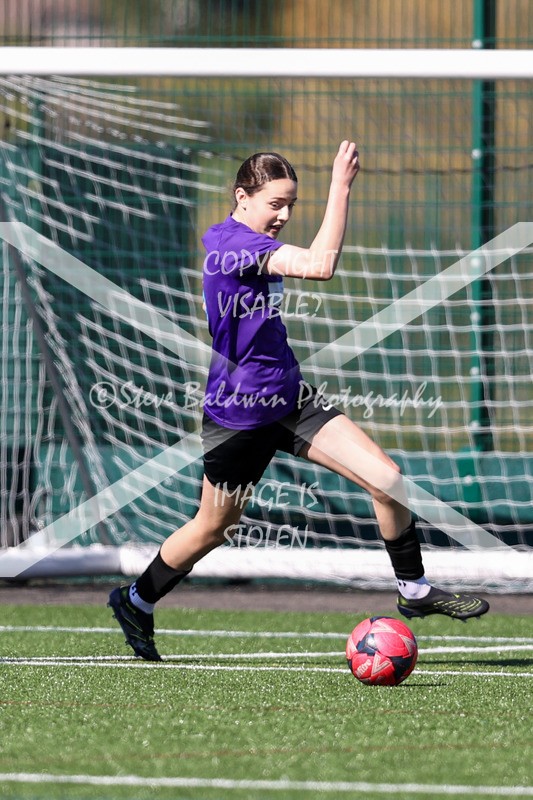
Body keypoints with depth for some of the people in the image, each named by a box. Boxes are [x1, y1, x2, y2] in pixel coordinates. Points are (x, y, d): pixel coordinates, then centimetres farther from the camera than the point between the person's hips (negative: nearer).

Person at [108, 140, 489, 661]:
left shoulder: (254, 244, 7)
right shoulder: (232, 242, -24)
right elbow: (320, 264, -37)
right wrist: (341, 187, -35)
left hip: (288, 400, 9)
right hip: (237, 416, -8)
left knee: (386, 477, -5)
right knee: (213, 527, 9)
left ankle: (414, 590, 9)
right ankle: (135, 602, 32)